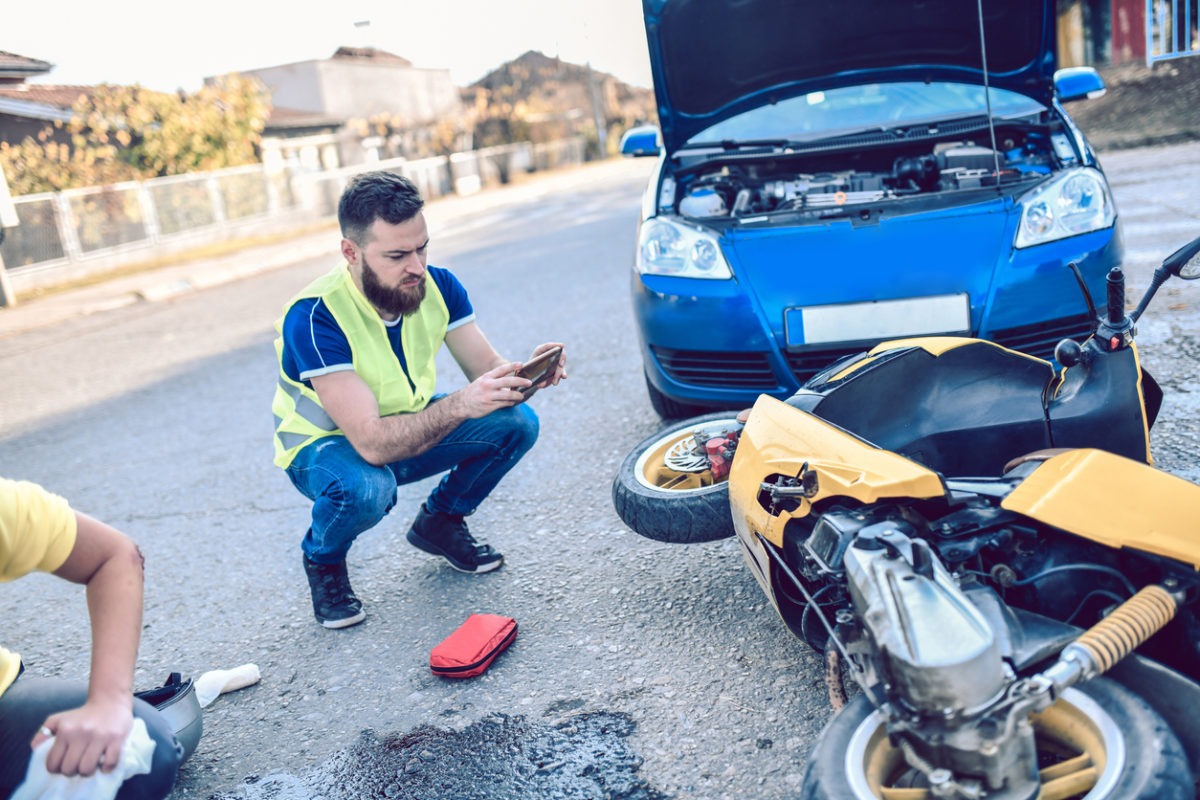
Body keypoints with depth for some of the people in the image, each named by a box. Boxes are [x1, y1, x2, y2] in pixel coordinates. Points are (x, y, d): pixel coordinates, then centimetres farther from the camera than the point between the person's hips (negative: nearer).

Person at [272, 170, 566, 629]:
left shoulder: (437, 286, -16)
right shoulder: (314, 317, -33)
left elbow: (486, 368, -15)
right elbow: (373, 444, -39)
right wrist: (460, 405, -52)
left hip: (410, 428, 5)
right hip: (325, 447, -5)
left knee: (516, 423, -16)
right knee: (366, 487, -40)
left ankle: (440, 521, 11)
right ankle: (323, 559, -2)